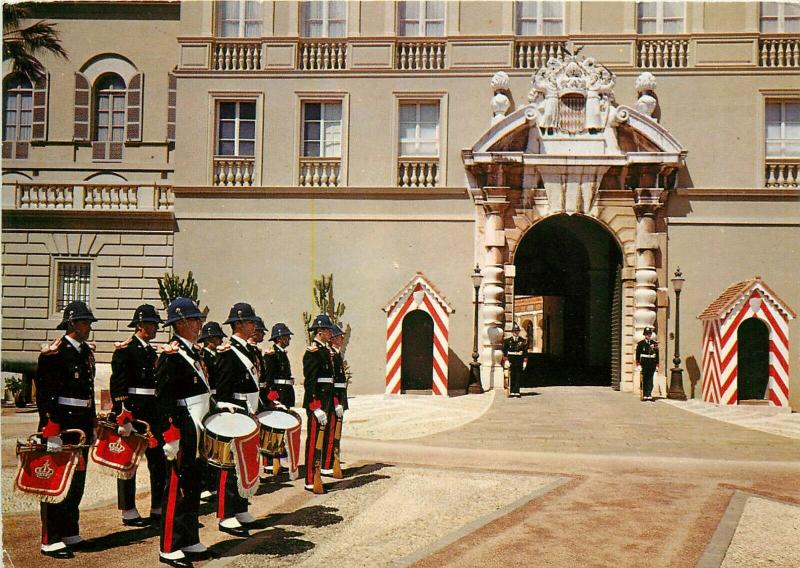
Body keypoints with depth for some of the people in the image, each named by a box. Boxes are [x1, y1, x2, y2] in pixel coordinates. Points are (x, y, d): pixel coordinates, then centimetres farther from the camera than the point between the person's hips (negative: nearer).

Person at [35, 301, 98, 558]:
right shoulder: (53, 353, -13)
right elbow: (44, 394, -18)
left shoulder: (87, 352, 11)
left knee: (77, 481, 15)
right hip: (59, 425, -8)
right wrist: (51, 431, -22)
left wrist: (92, 426, 17)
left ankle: (70, 534, 27)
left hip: (81, 425, 8)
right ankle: (50, 541, 10)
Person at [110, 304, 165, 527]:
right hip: (132, 411, -8)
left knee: (158, 460, 11)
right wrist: (124, 416, -23)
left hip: (151, 413, 9)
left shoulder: (151, 350, 16)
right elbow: (118, 385, -17)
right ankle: (128, 512, 10)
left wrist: (161, 414, 19)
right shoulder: (125, 349, -10)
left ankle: (158, 509, 20)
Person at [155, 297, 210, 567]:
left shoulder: (194, 352, 15)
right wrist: (171, 438, -22)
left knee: (194, 485, 15)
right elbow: (163, 398, -19)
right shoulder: (171, 355, -14)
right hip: (182, 431, -9)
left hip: (198, 431, 10)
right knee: (176, 487, -2)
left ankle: (189, 541, 26)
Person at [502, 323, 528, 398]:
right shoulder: (507, 340, 4)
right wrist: (506, 361, -5)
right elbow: (504, 352, 3)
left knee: (518, 377, 2)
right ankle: (511, 392, 3)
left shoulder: (523, 341, 7)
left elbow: (525, 352, 8)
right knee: (511, 377, -1)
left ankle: (517, 392, 5)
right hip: (511, 362, -1)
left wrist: (525, 362, 3)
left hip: (519, 362, 1)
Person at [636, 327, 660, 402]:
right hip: (644, 364, -1)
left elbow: (657, 355, 9)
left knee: (650, 380, 1)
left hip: (652, 365, 2)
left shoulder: (654, 343, 7)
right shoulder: (640, 343, 2)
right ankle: (644, 396, 6)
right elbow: (638, 355, 0)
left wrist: (657, 365, 4)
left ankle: (649, 395, 4)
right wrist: (638, 365, -7)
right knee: (644, 380, 2)